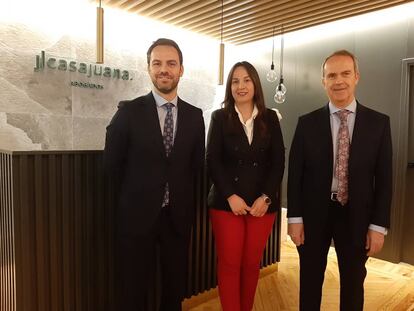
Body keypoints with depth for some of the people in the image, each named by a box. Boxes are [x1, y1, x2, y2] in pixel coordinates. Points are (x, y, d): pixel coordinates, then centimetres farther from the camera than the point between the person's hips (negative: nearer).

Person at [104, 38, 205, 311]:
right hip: (138, 214, -2)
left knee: (176, 287, 19)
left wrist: (180, 192, 3)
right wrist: (140, 188, 4)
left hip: (178, 215, 3)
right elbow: (112, 162, -2)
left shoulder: (194, 115, 2)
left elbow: (197, 163, 9)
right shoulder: (129, 111, -6)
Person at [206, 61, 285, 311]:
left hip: (263, 202, 2)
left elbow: (278, 161, 3)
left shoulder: (270, 118, 7)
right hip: (226, 202, -1)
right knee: (229, 264, 2)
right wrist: (230, 196, -12)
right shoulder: (219, 117, 3)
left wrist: (266, 197, -7)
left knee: (252, 263, 10)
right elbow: (213, 161, -3)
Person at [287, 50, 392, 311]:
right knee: (310, 280, 16)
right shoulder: (307, 123, -3)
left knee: (353, 283, 18)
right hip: (314, 213, 0)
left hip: (356, 215, 1)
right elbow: (295, 173, -3)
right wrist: (295, 217, -6)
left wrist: (379, 225, -4)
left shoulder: (379, 123, -1)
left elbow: (384, 178, -1)